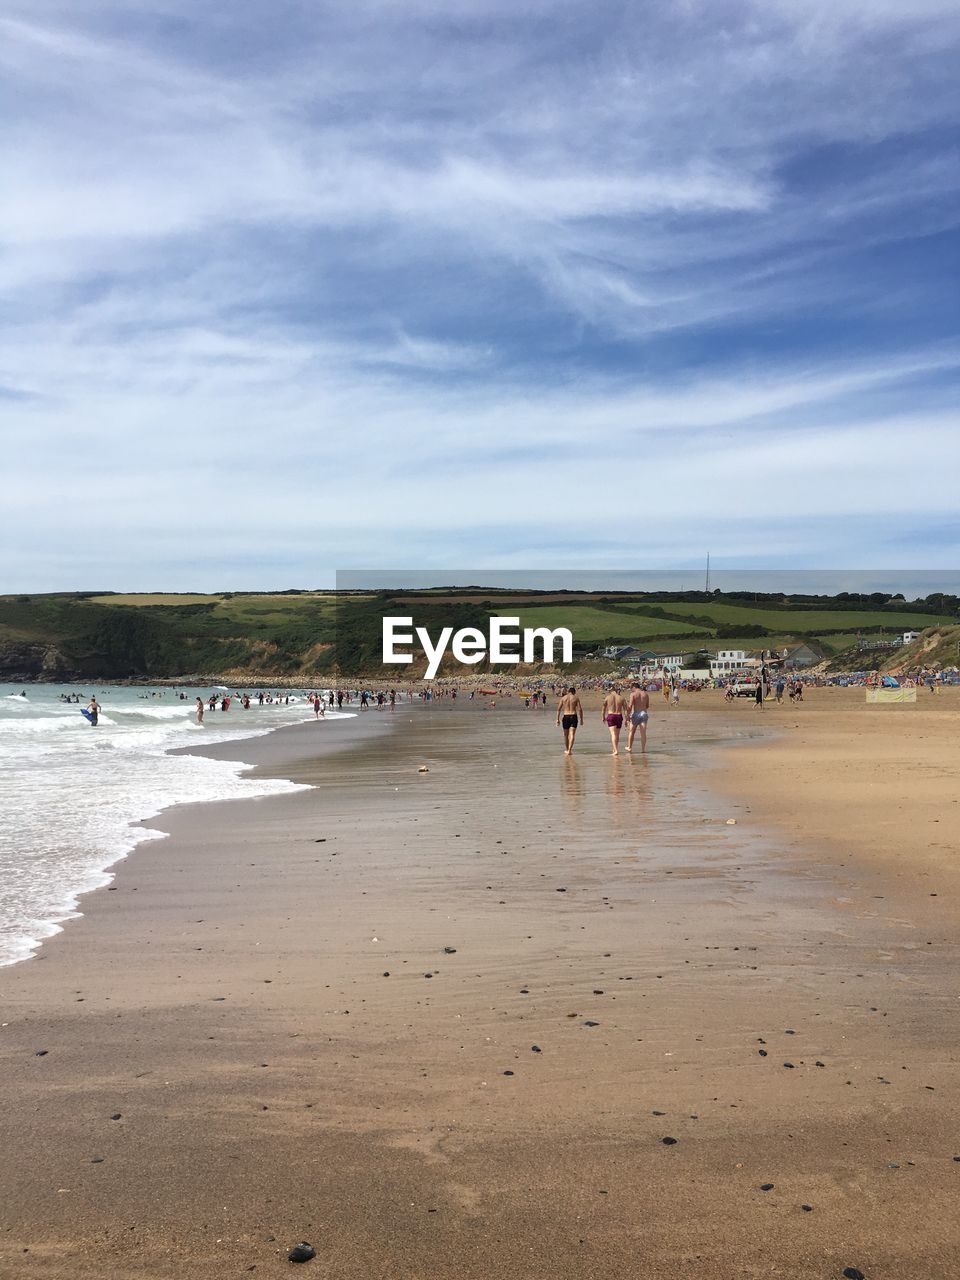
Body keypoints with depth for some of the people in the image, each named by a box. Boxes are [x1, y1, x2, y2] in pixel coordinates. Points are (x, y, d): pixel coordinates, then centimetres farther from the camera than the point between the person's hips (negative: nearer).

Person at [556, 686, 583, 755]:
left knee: (566, 735, 17)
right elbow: (580, 709, -4)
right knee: (572, 735, -3)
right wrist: (581, 719, 2)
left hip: (565, 717, 1)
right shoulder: (576, 698, 2)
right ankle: (569, 750, -16)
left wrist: (557, 719, 0)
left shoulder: (563, 698, 5)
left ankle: (567, 750, 29)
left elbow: (558, 709, -1)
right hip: (573, 716, -1)